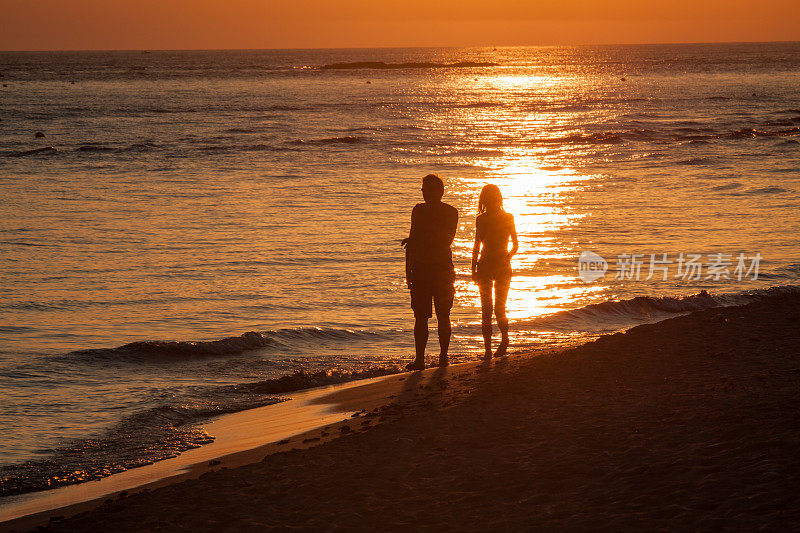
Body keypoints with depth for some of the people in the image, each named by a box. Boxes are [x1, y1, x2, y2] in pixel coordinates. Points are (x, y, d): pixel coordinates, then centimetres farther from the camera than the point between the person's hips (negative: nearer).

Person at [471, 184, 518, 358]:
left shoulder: (481, 219, -7)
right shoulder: (508, 218, 0)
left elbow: (477, 246, -6)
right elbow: (515, 244, 3)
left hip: (485, 266, -2)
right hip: (503, 266, 2)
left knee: (486, 309, 3)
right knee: (500, 307, 10)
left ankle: (488, 348, 3)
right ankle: (504, 338, -5)